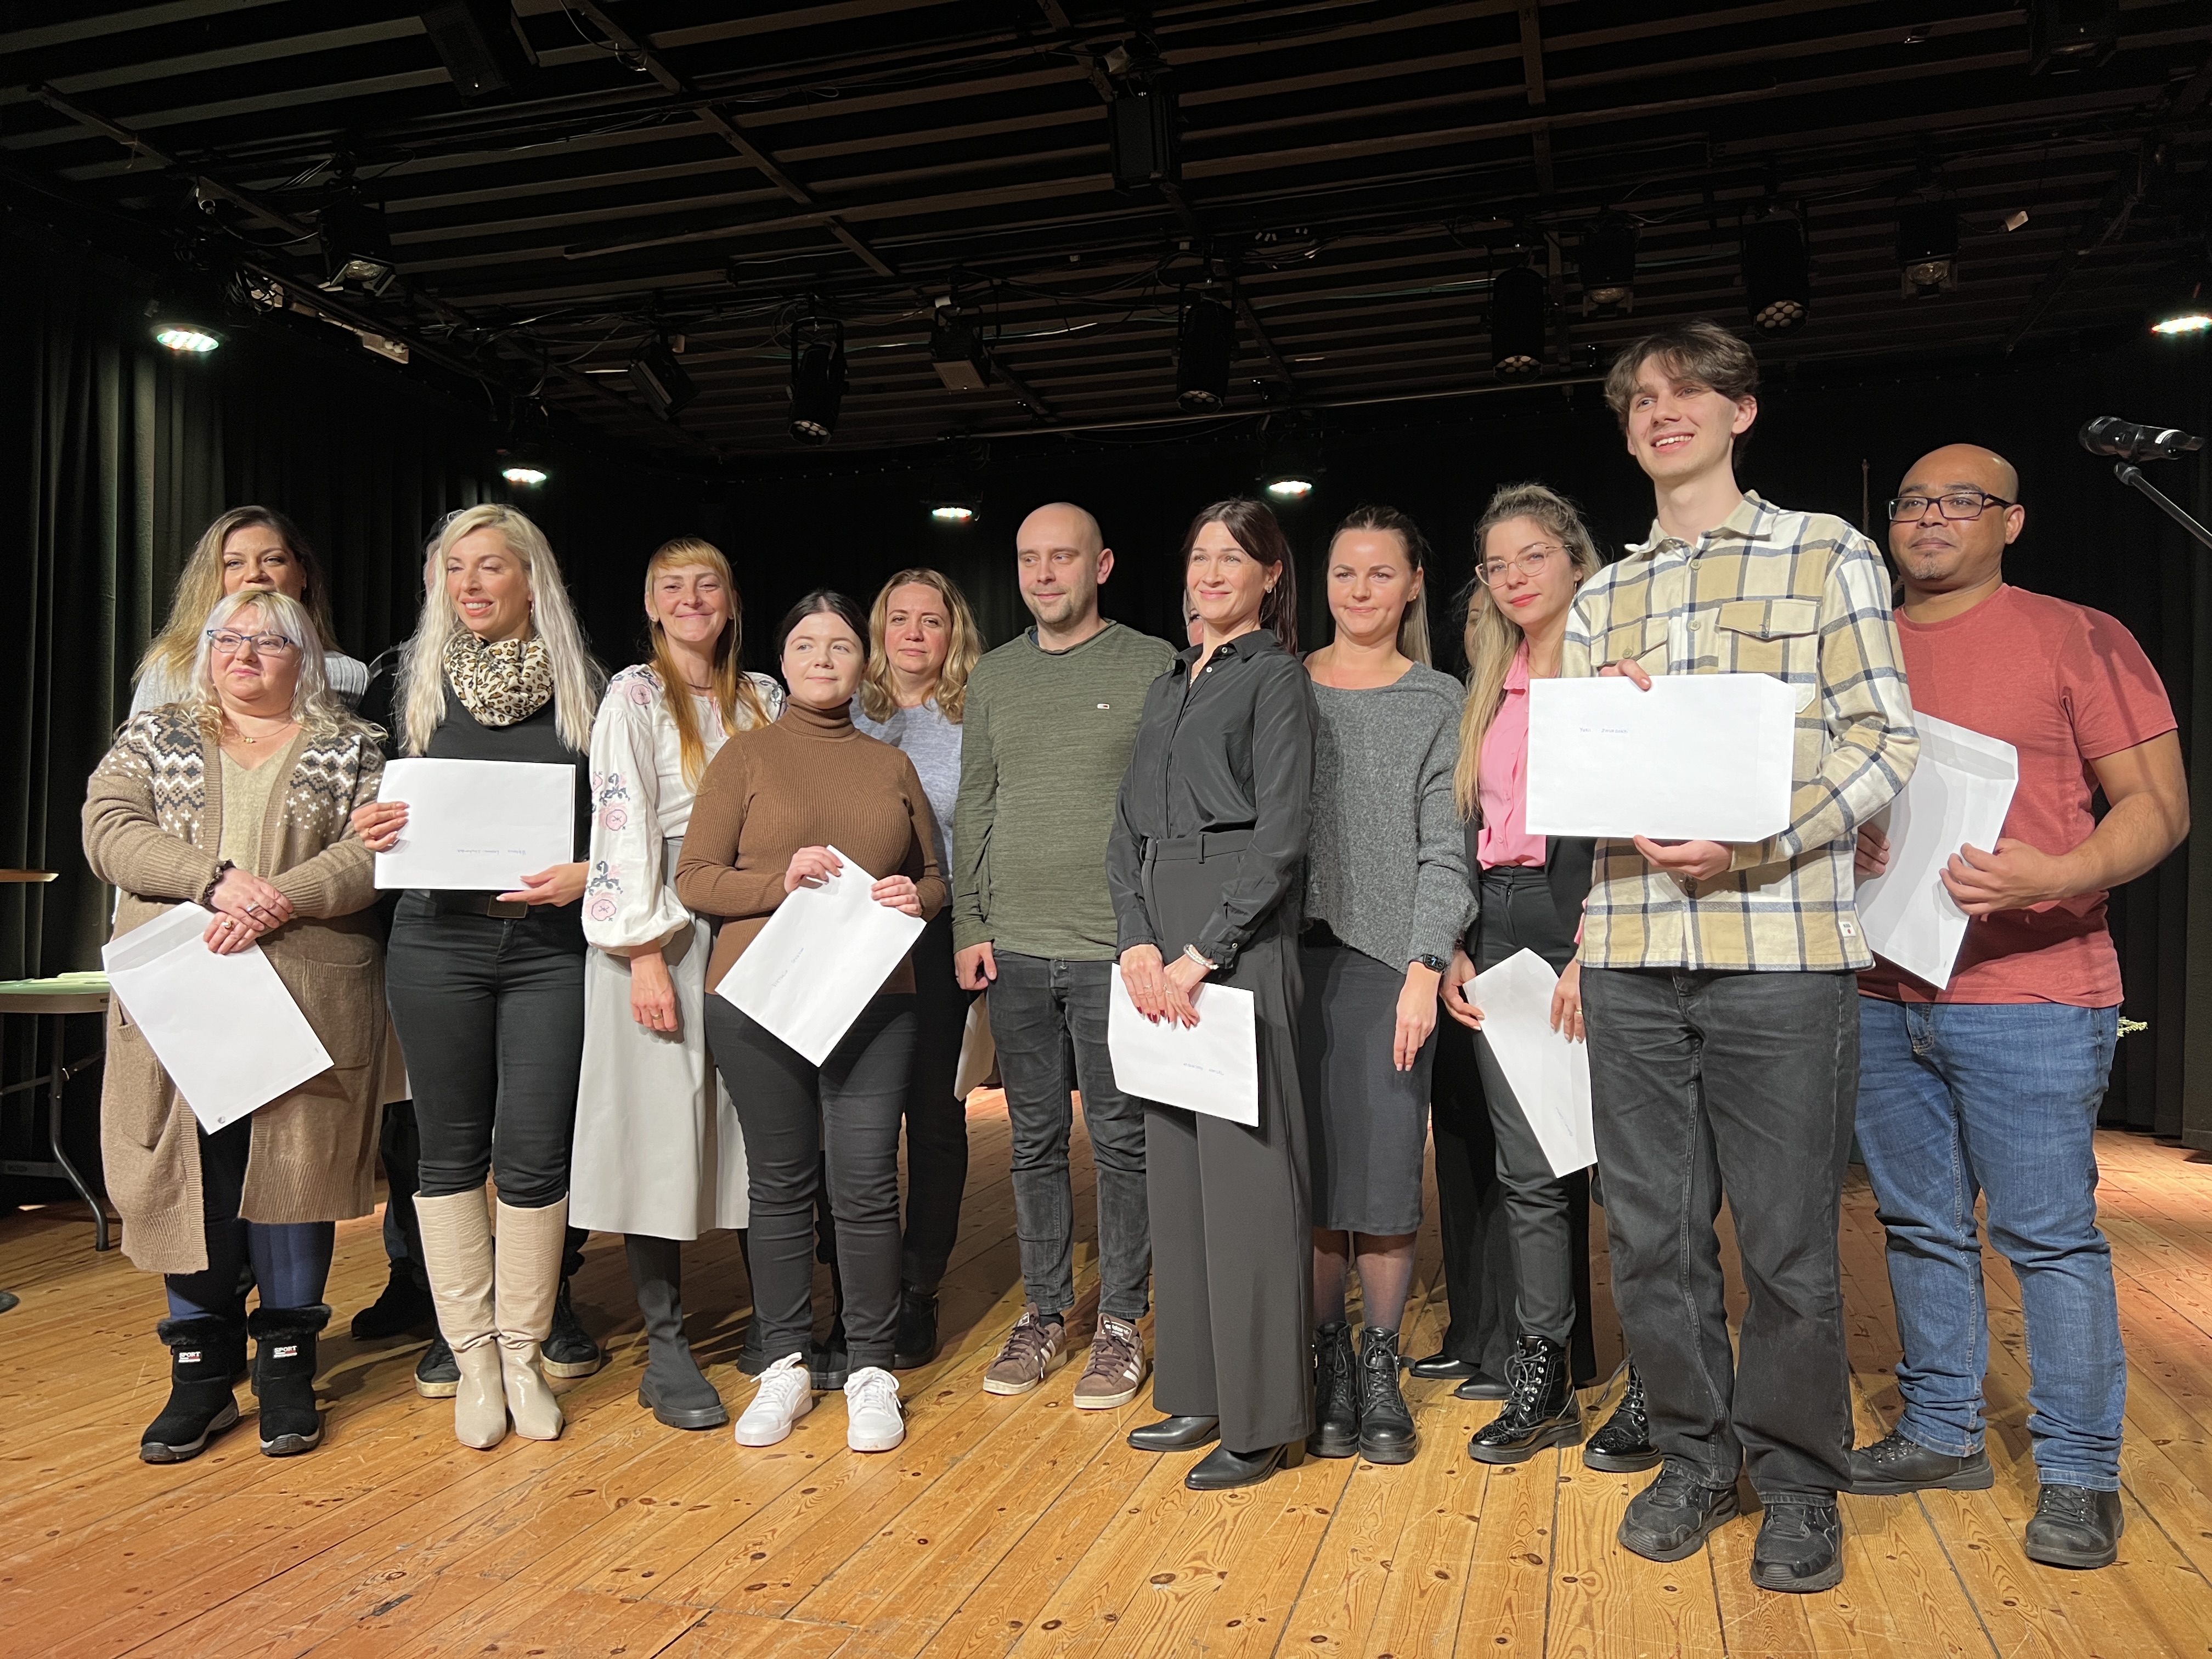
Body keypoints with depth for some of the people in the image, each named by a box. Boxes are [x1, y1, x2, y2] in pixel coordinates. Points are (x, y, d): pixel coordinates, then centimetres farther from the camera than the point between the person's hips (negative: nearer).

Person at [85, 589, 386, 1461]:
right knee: (192, 1176, 3)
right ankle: (202, 1371, 15)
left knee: (294, 1166, 1)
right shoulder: (152, 737, 15)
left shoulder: (350, 749, 9)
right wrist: (218, 881, -15)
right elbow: (109, 831, 1)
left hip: (309, 998, -1)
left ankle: (288, 1365, 13)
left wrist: (279, 901, -19)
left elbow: (373, 852, -4)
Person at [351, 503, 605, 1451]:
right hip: (439, 941, 1)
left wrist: (588, 874, -13)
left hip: (550, 947, -1)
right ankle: (472, 1356, 20)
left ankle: (523, 1353, 18)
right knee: (451, 1151, 6)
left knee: (534, 1155, 1)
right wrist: (378, 831, -7)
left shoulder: (582, 689, 5)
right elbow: (398, 813, 14)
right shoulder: (421, 685, 9)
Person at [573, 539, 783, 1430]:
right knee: (660, 1127, -3)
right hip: (661, 932, -4)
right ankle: (665, 1349, 7)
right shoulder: (635, 695, 1)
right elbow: (624, 822, -8)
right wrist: (645, 952, -15)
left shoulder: (762, 698, 15)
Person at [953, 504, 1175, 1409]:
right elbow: (973, 809, 13)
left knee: (1121, 1140, 4)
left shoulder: (1153, 667, -2)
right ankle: (1044, 1314, 25)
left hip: (1116, 950, -4)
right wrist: (968, 925, 6)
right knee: (1034, 1141, 12)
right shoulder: (993, 675, 11)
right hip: (1014, 950, 4)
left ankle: (1119, 1324, 17)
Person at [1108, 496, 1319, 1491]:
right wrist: (1138, 942, -2)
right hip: (1161, 937, 7)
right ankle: (1198, 1391, 21)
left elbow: (1281, 832, -11)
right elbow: (1129, 828, 14)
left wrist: (1202, 953, -15)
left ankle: (1264, 1418, 5)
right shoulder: (1169, 687, 20)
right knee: (1174, 1162, 10)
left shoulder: (1276, 676, -1)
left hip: (1239, 933, -7)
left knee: (1244, 1166, -5)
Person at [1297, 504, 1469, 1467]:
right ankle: (1330, 1370, 19)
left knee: (1385, 1172, -1)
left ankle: (1381, 1373, 17)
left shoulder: (1439, 703, 7)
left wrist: (1424, 971, -11)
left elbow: (1445, 850, 0)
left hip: (1388, 960, -1)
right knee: (1309, 1169, 4)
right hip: (1294, 954, 2)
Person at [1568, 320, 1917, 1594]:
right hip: (1630, 955, 4)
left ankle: (1800, 1484, 24)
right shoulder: (1602, 598, 18)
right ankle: (1695, 1457, 28)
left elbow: (1885, 741, -2)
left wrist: (1756, 845, -17)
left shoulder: (1827, 555, 6)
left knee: (1789, 1240, 3)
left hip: (1783, 947, -4)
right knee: (1653, 1231, 9)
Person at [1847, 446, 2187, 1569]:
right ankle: (1942, 1434, 29)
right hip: (1881, 996, 5)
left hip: (2028, 996, -5)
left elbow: (2158, 806, -6)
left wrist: (2056, 877, -23)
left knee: (2049, 1235, 1)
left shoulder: (2077, 638, -1)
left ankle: (2080, 1475, 16)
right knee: (1920, 1227, 14)